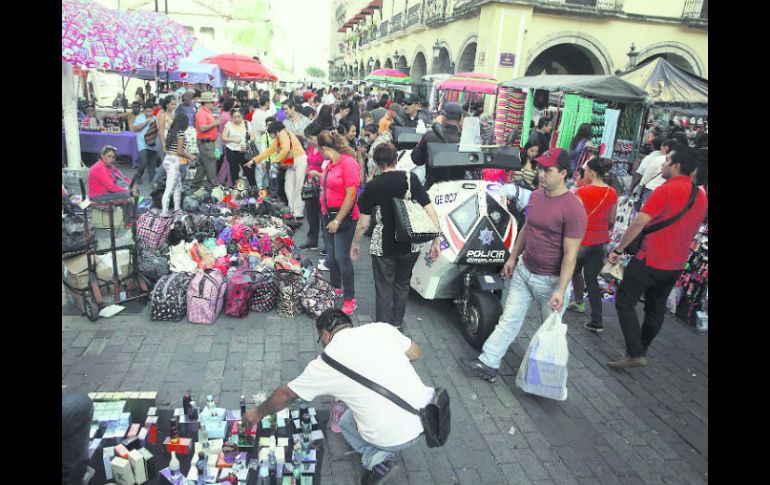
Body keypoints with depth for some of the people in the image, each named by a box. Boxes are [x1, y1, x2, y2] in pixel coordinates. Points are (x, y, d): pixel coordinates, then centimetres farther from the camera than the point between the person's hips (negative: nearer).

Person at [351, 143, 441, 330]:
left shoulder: (373, 186, -8)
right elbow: (430, 211, -9)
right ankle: (397, 324, 37)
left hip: (383, 246, -2)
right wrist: (436, 240, -2)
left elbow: (363, 223, -6)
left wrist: (355, 243, 10)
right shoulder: (411, 179, -5)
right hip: (410, 245, 3)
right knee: (402, 284, 23)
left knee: (384, 288, 12)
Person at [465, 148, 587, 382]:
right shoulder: (536, 196, 1)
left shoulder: (573, 209, -22)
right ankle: (488, 363, 16)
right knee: (509, 319, 10)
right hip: (523, 271, 6)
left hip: (551, 280, -6)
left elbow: (570, 255, -21)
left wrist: (561, 290, -22)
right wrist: (513, 257, 17)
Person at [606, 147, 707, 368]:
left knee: (625, 302, -1)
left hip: (650, 260, -8)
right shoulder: (701, 195, 8)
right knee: (656, 308, 18)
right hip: (676, 265, 8)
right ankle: (640, 348, 31)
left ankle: (635, 354, -6)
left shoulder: (666, 190, -18)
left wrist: (618, 249, -12)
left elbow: (638, 223, -20)